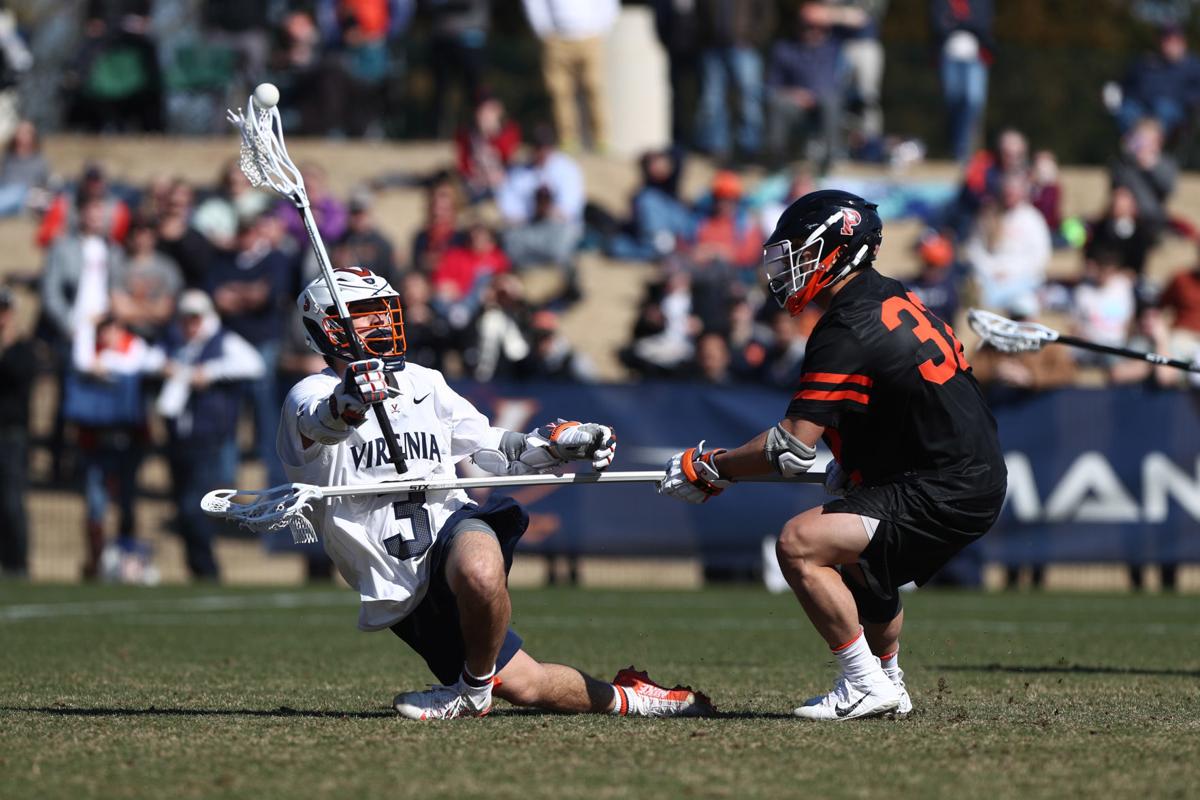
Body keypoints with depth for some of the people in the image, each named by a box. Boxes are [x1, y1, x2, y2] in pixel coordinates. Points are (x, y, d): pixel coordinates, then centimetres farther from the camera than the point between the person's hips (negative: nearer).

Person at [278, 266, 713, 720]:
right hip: (401, 594, -2)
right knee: (526, 687, -1)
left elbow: (495, 451, 21)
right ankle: (626, 700, 25)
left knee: (479, 572, -39)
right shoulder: (310, 397, -2)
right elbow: (324, 424, -27)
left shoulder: (422, 383, 15)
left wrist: (562, 443, 4)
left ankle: (474, 691, -15)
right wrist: (349, 402, -51)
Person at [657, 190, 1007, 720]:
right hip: (978, 480, 10)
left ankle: (867, 685, -14)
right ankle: (888, 684, 41)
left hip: (944, 494, -10)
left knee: (799, 545, -19)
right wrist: (855, 464, 18)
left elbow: (793, 448, -20)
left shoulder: (846, 332, -17)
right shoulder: (895, 300, 12)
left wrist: (708, 468, -8)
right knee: (861, 561, 33)